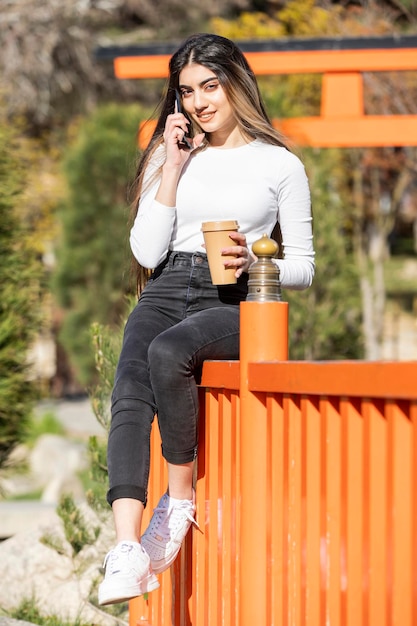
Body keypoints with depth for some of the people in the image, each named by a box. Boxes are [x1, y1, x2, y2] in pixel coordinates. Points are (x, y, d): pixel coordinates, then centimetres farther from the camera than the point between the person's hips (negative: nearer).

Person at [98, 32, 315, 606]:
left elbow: (303, 268, 9)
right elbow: (147, 251, 6)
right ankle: (127, 549, -43)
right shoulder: (168, 157, 18)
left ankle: (181, 497, -19)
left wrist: (253, 261, -11)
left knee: (168, 352, -37)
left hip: (234, 302, -3)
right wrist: (174, 168, 2)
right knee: (130, 395, -29)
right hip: (166, 294, 3)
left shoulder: (280, 166, 9)